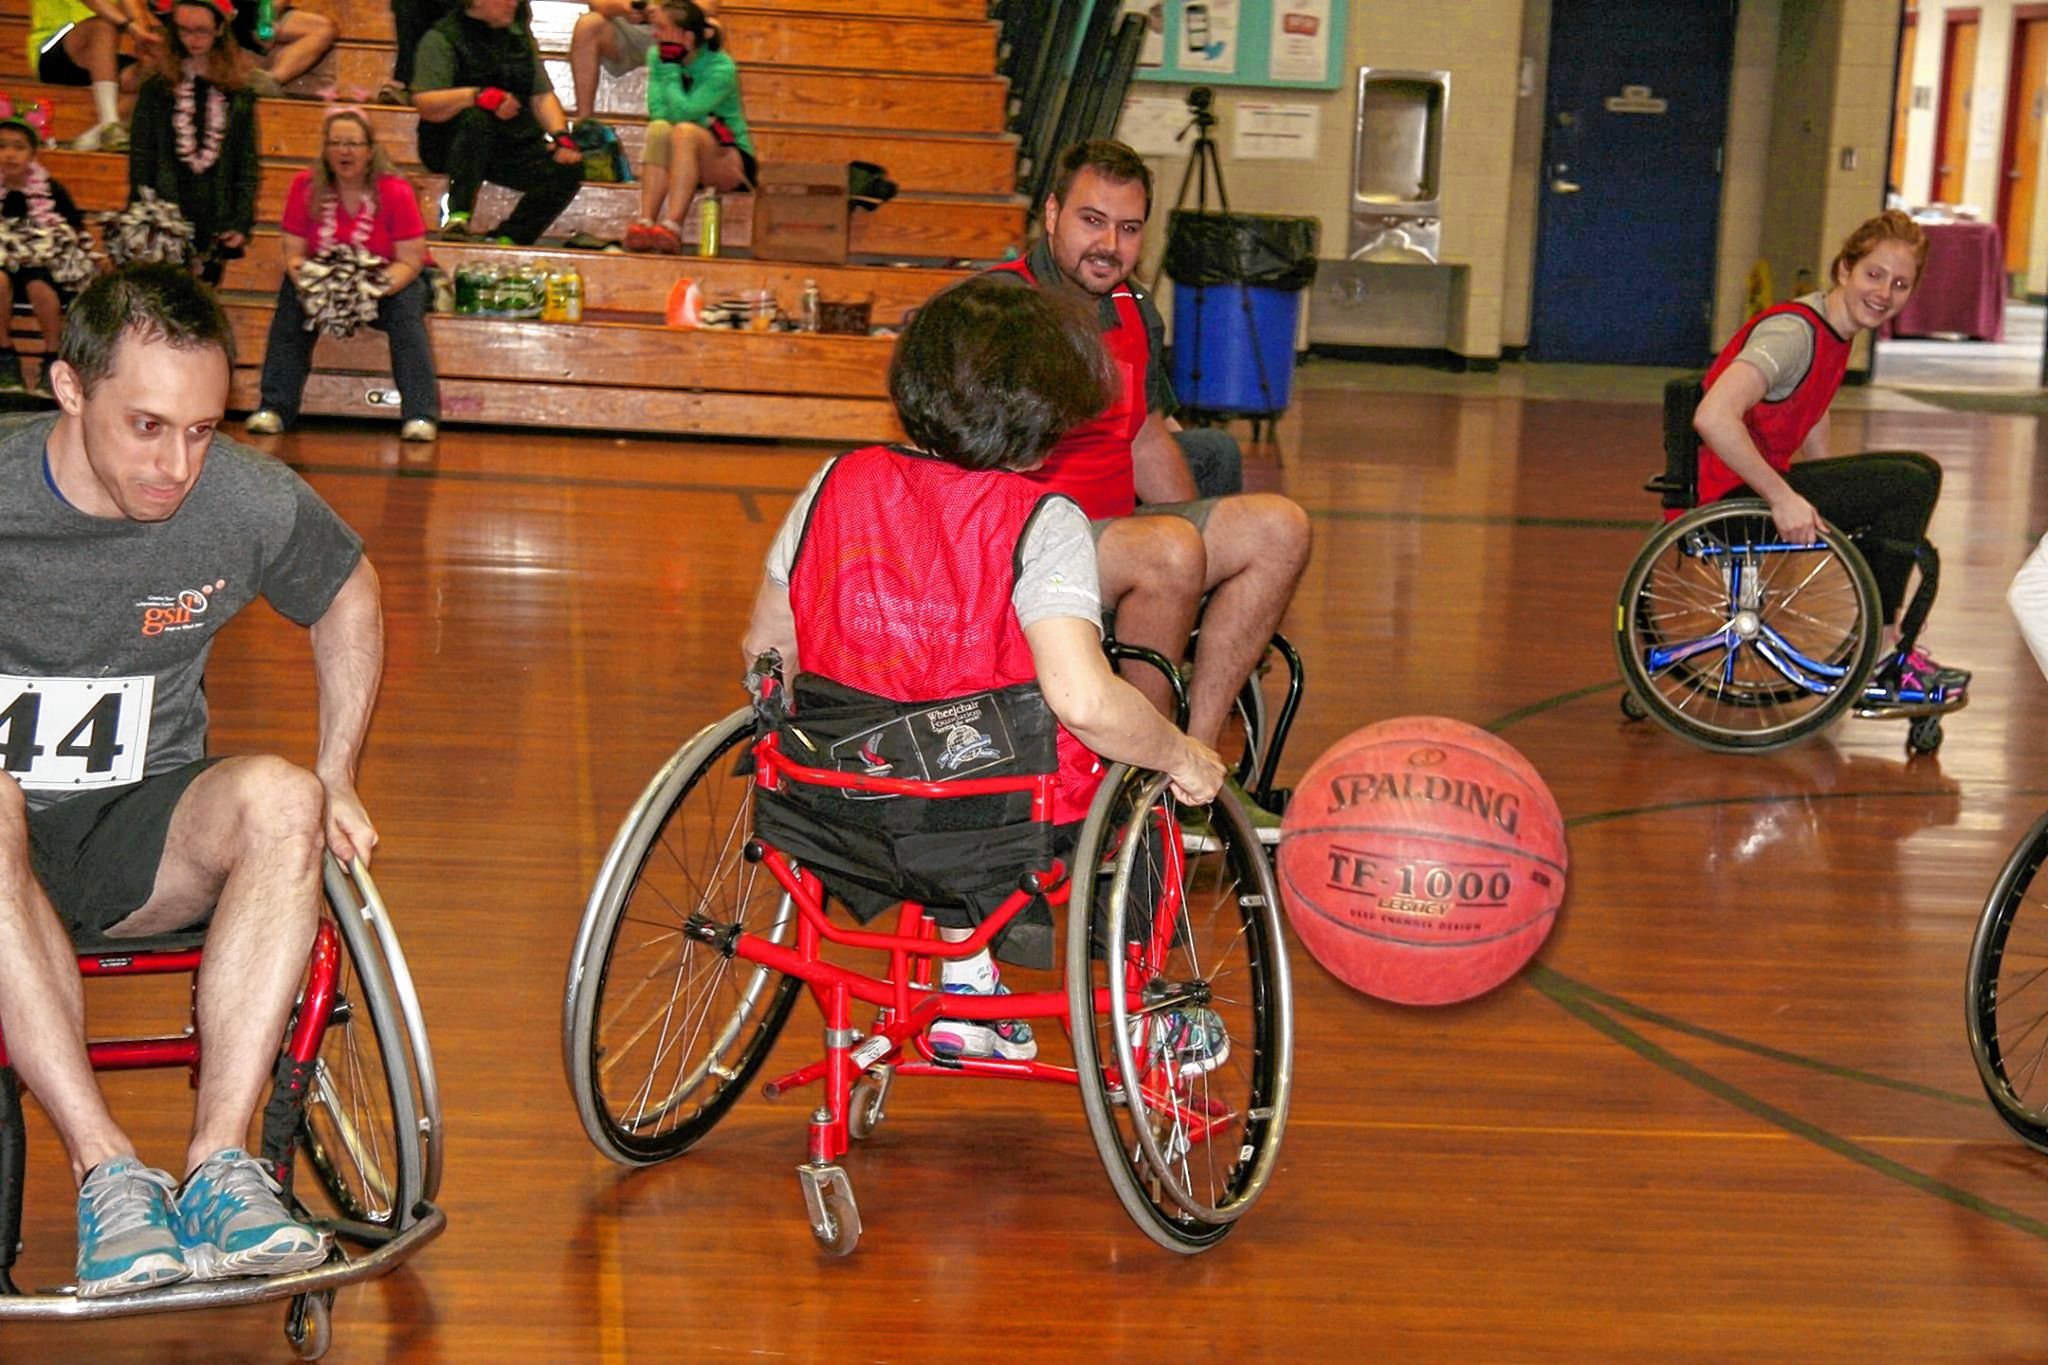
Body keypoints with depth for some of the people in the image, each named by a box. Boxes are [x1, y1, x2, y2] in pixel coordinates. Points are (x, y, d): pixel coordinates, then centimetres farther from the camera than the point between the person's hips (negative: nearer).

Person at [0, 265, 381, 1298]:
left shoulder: (251, 503, -8)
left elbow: (348, 596, 14)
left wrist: (338, 781, 7)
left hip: (139, 841, 2)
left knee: (279, 797, -29)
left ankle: (219, 1165, -32)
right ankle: (107, 1171, -37)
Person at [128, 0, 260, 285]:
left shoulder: (238, 91, 8)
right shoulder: (157, 86, 5)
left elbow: (249, 162, 8)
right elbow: (140, 155, 4)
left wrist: (242, 222, 0)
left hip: (216, 224, 1)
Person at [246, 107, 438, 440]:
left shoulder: (396, 191, -13)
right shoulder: (305, 187, -7)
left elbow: (411, 260, -15)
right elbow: (293, 253, -7)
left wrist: (382, 284, -34)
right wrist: (301, 273, -30)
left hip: (385, 285, -2)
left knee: (408, 301, -32)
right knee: (292, 294, -26)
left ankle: (421, 415, -35)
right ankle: (275, 408, -28)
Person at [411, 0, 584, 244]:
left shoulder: (520, 36, 17)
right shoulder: (441, 38, -4)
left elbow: (542, 96, 12)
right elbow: (424, 104, -17)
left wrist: (561, 136, -8)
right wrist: (478, 95, -31)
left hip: (511, 147, 5)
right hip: (450, 147, -5)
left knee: (569, 169, -19)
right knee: (476, 118, -39)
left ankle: (509, 238, -11)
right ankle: (458, 216, -36)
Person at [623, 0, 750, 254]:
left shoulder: (721, 68, -15)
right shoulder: (656, 56, 1)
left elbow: (683, 112, -25)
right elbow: (658, 113, -10)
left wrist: (671, 67, -19)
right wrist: (705, 122, -21)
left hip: (730, 160, -4)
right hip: (680, 159, 4)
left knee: (684, 132, -34)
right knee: (659, 129, -28)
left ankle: (672, 227, -50)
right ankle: (645, 223, -45)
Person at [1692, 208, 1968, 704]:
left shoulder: (1837, 333, 10)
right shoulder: (1794, 332, -20)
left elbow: (1815, 449, 19)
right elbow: (1712, 417, -34)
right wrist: (1783, 499, -30)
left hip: (1758, 482, 10)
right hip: (1728, 497, -10)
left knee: (1920, 473, 14)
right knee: (1910, 483, -13)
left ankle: (1887, 646, 16)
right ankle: (1878, 656, -1)